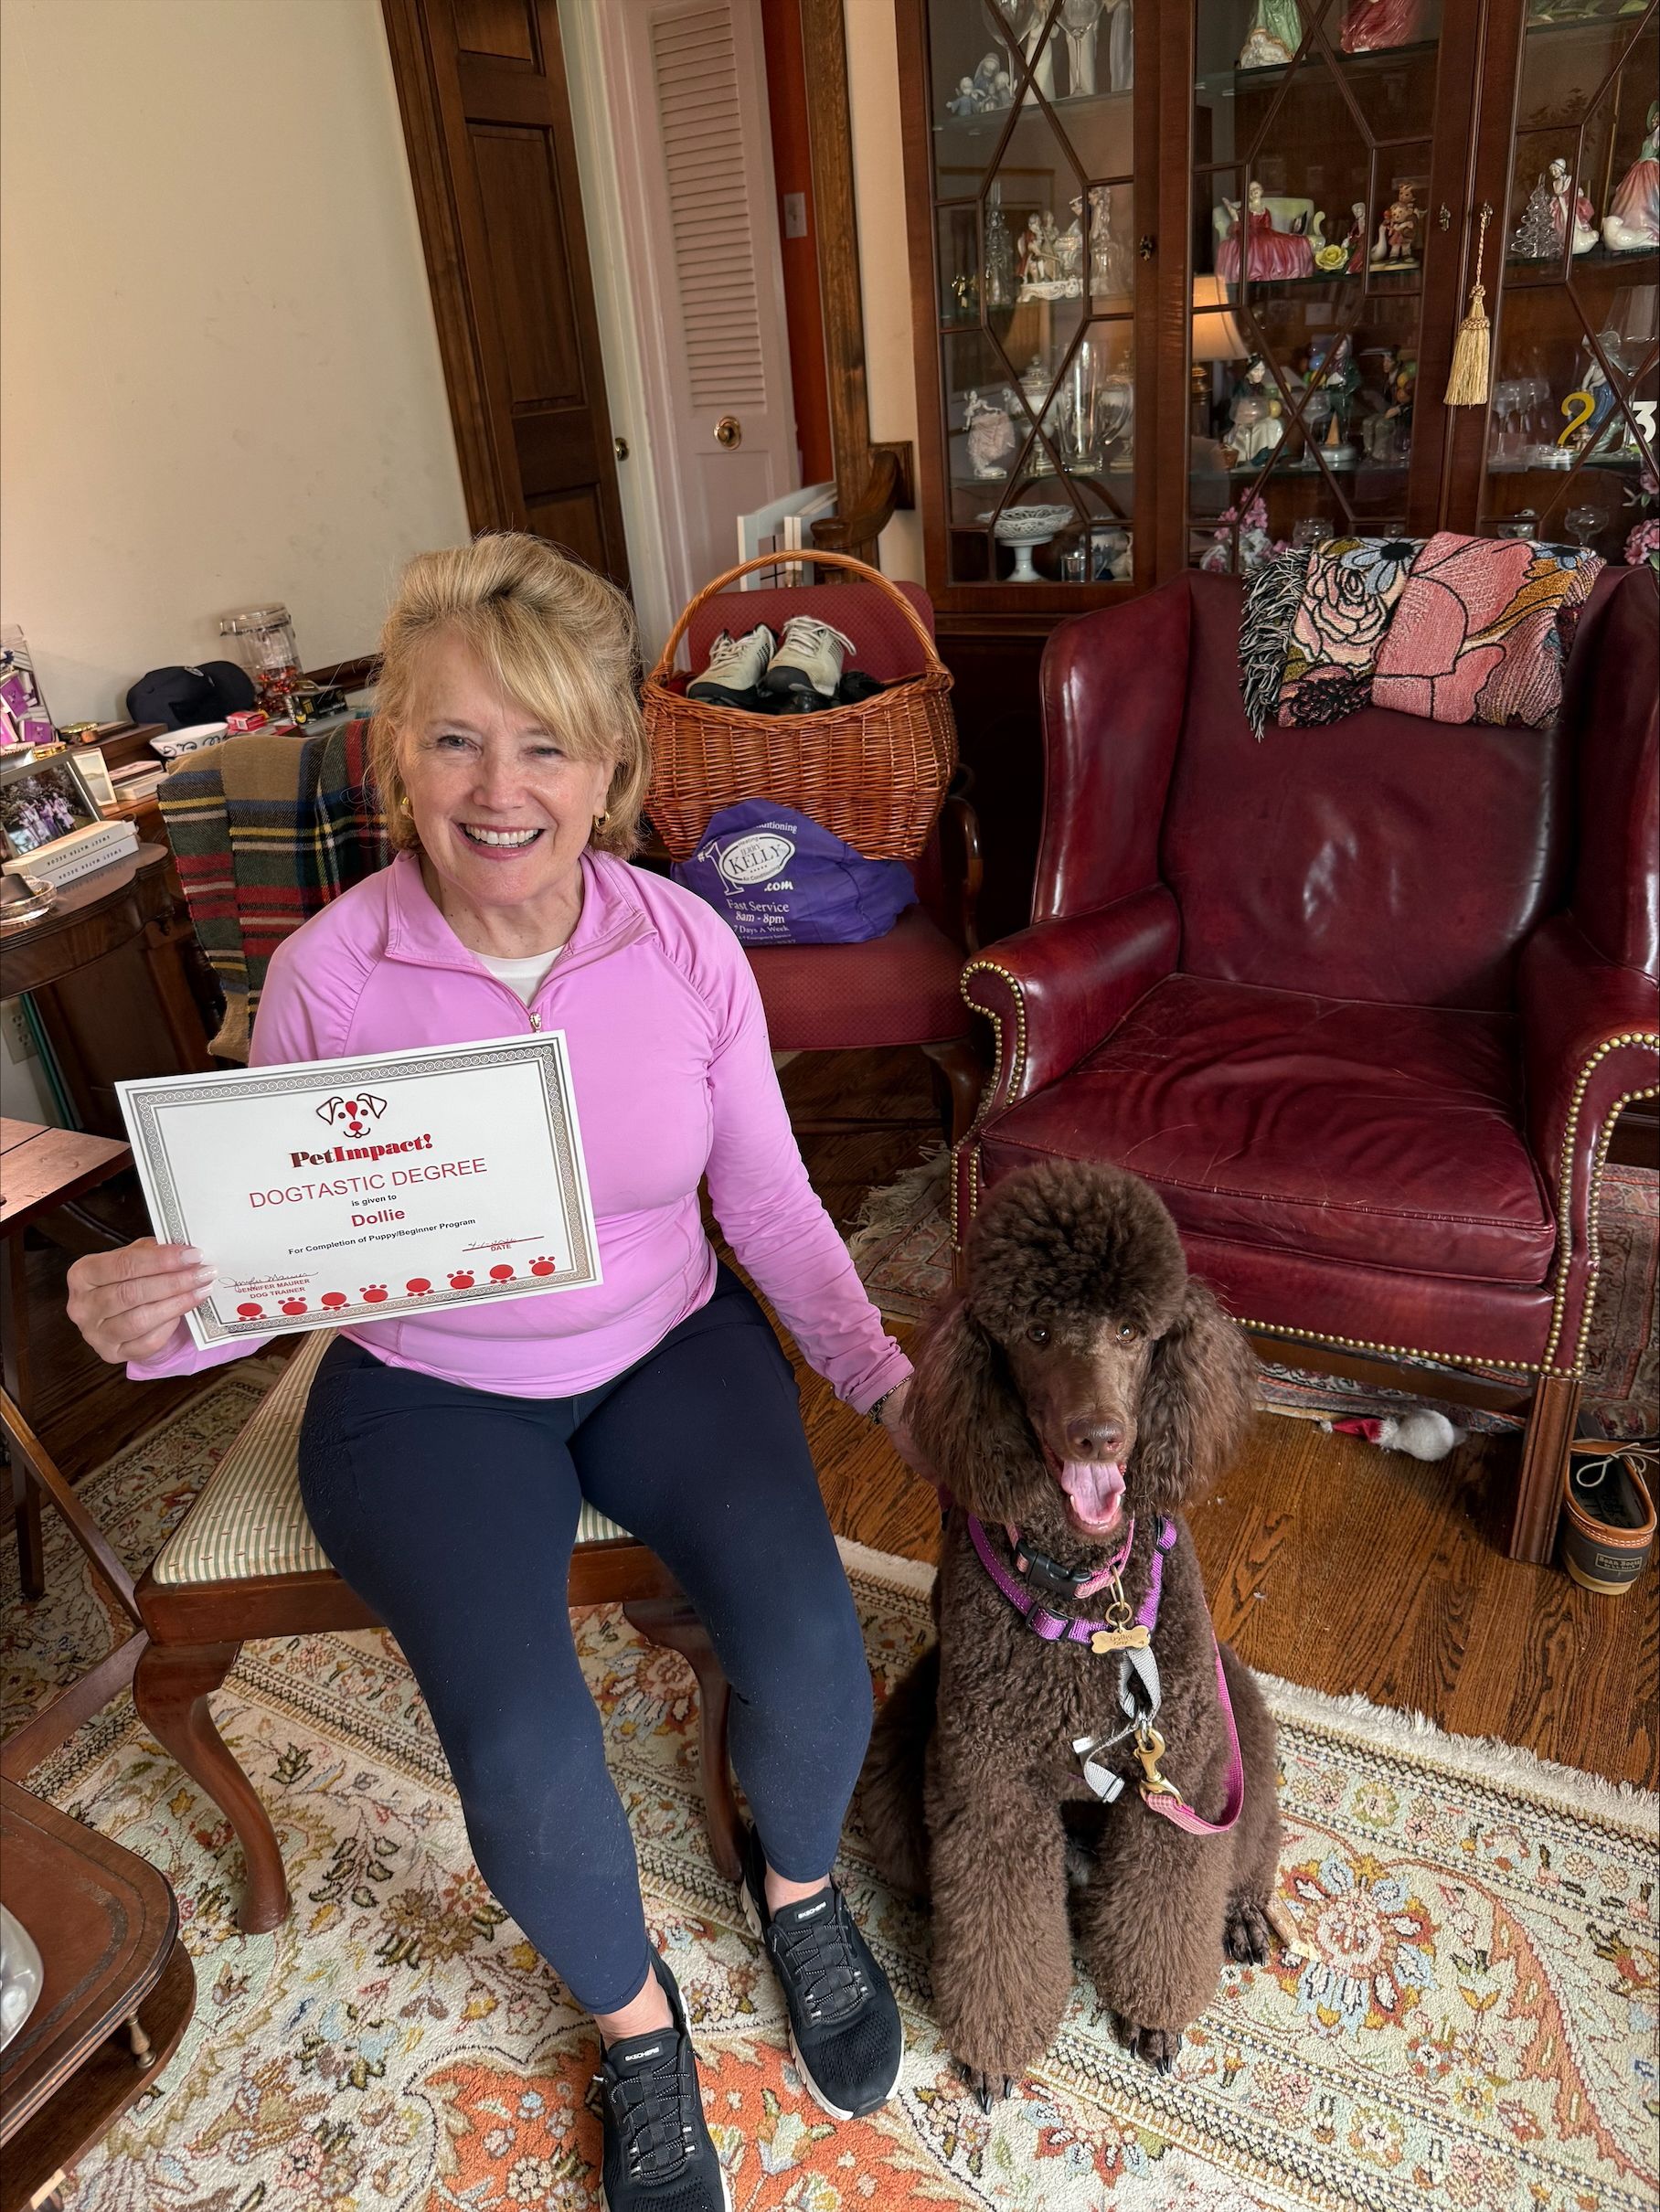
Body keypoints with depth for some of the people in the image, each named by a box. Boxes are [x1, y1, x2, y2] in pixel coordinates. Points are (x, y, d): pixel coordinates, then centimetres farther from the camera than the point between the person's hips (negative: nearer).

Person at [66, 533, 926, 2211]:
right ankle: (629, 2009, 17)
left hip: (667, 1349, 2)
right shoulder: (329, 972, -14)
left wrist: (882, 1378, -10)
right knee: (523, 1753, -21)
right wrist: (152, 1319, -27)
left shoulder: (688, 946, -10)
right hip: (429, 1393, -1)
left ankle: (797, 1884, 22)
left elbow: (769, 1201, -1)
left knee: (812, 1655, -18)